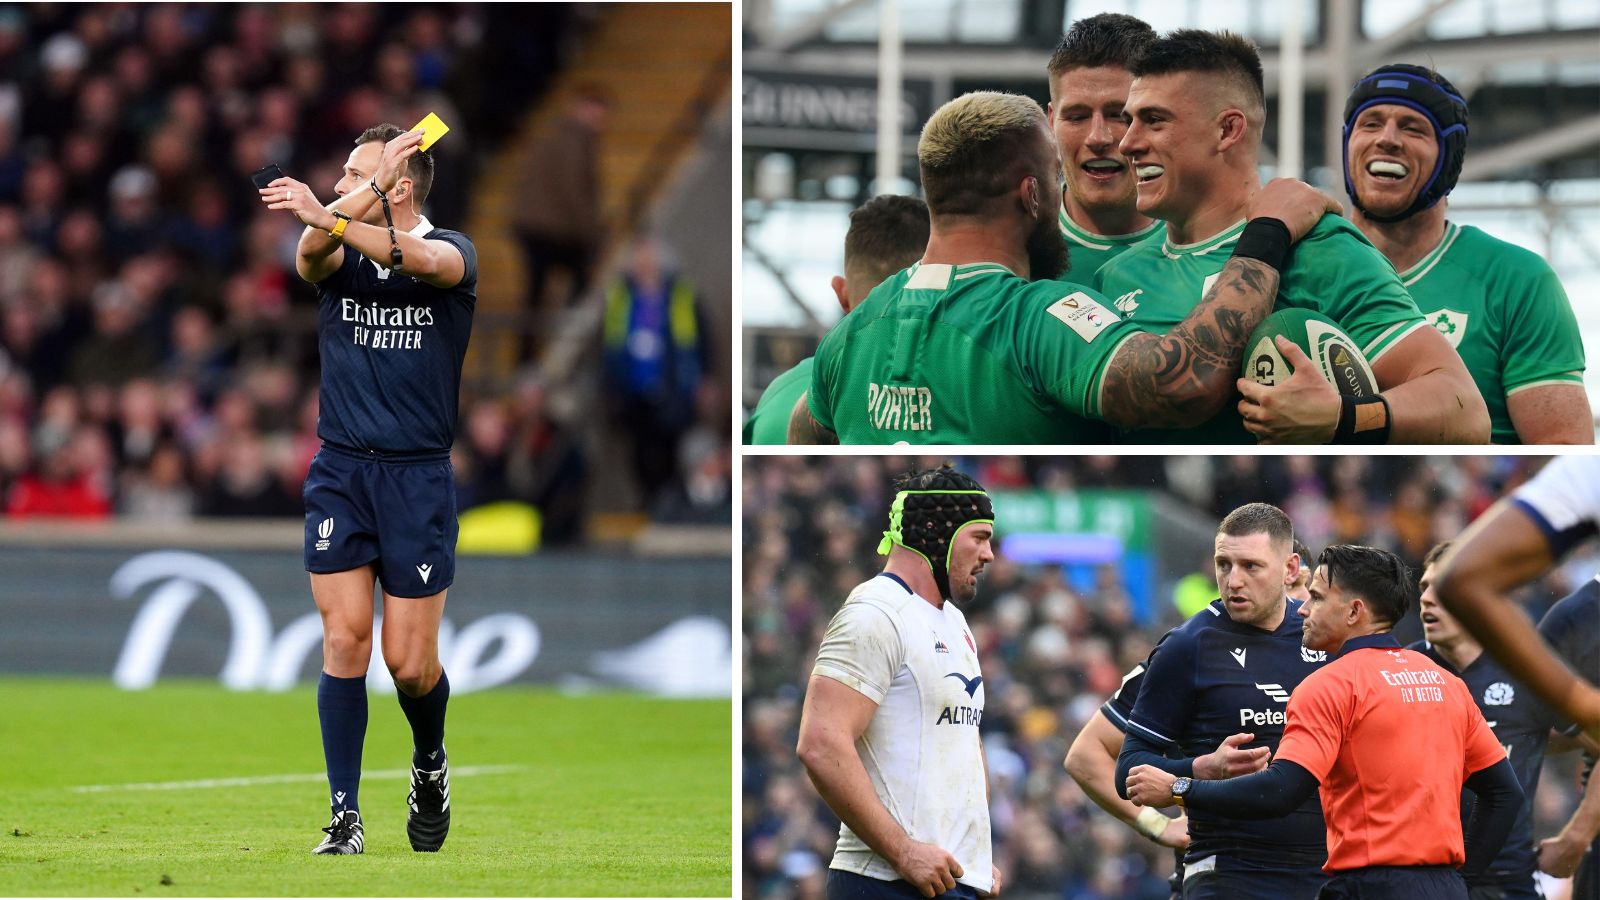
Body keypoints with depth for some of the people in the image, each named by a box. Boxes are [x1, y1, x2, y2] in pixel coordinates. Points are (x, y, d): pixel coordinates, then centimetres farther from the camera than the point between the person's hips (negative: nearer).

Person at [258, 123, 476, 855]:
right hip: (340, 470, 2)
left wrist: (330, 217, -44)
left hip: (419, 475, -2)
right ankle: (345, 817, -4)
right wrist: (379, 175, -28)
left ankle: (430, 765, 30)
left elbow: (421, 260, -28)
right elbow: (311, 253, -20)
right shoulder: (339, 255, 6)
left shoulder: (452, 251, -3)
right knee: (344, 640, -7)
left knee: (410, 662, -1)